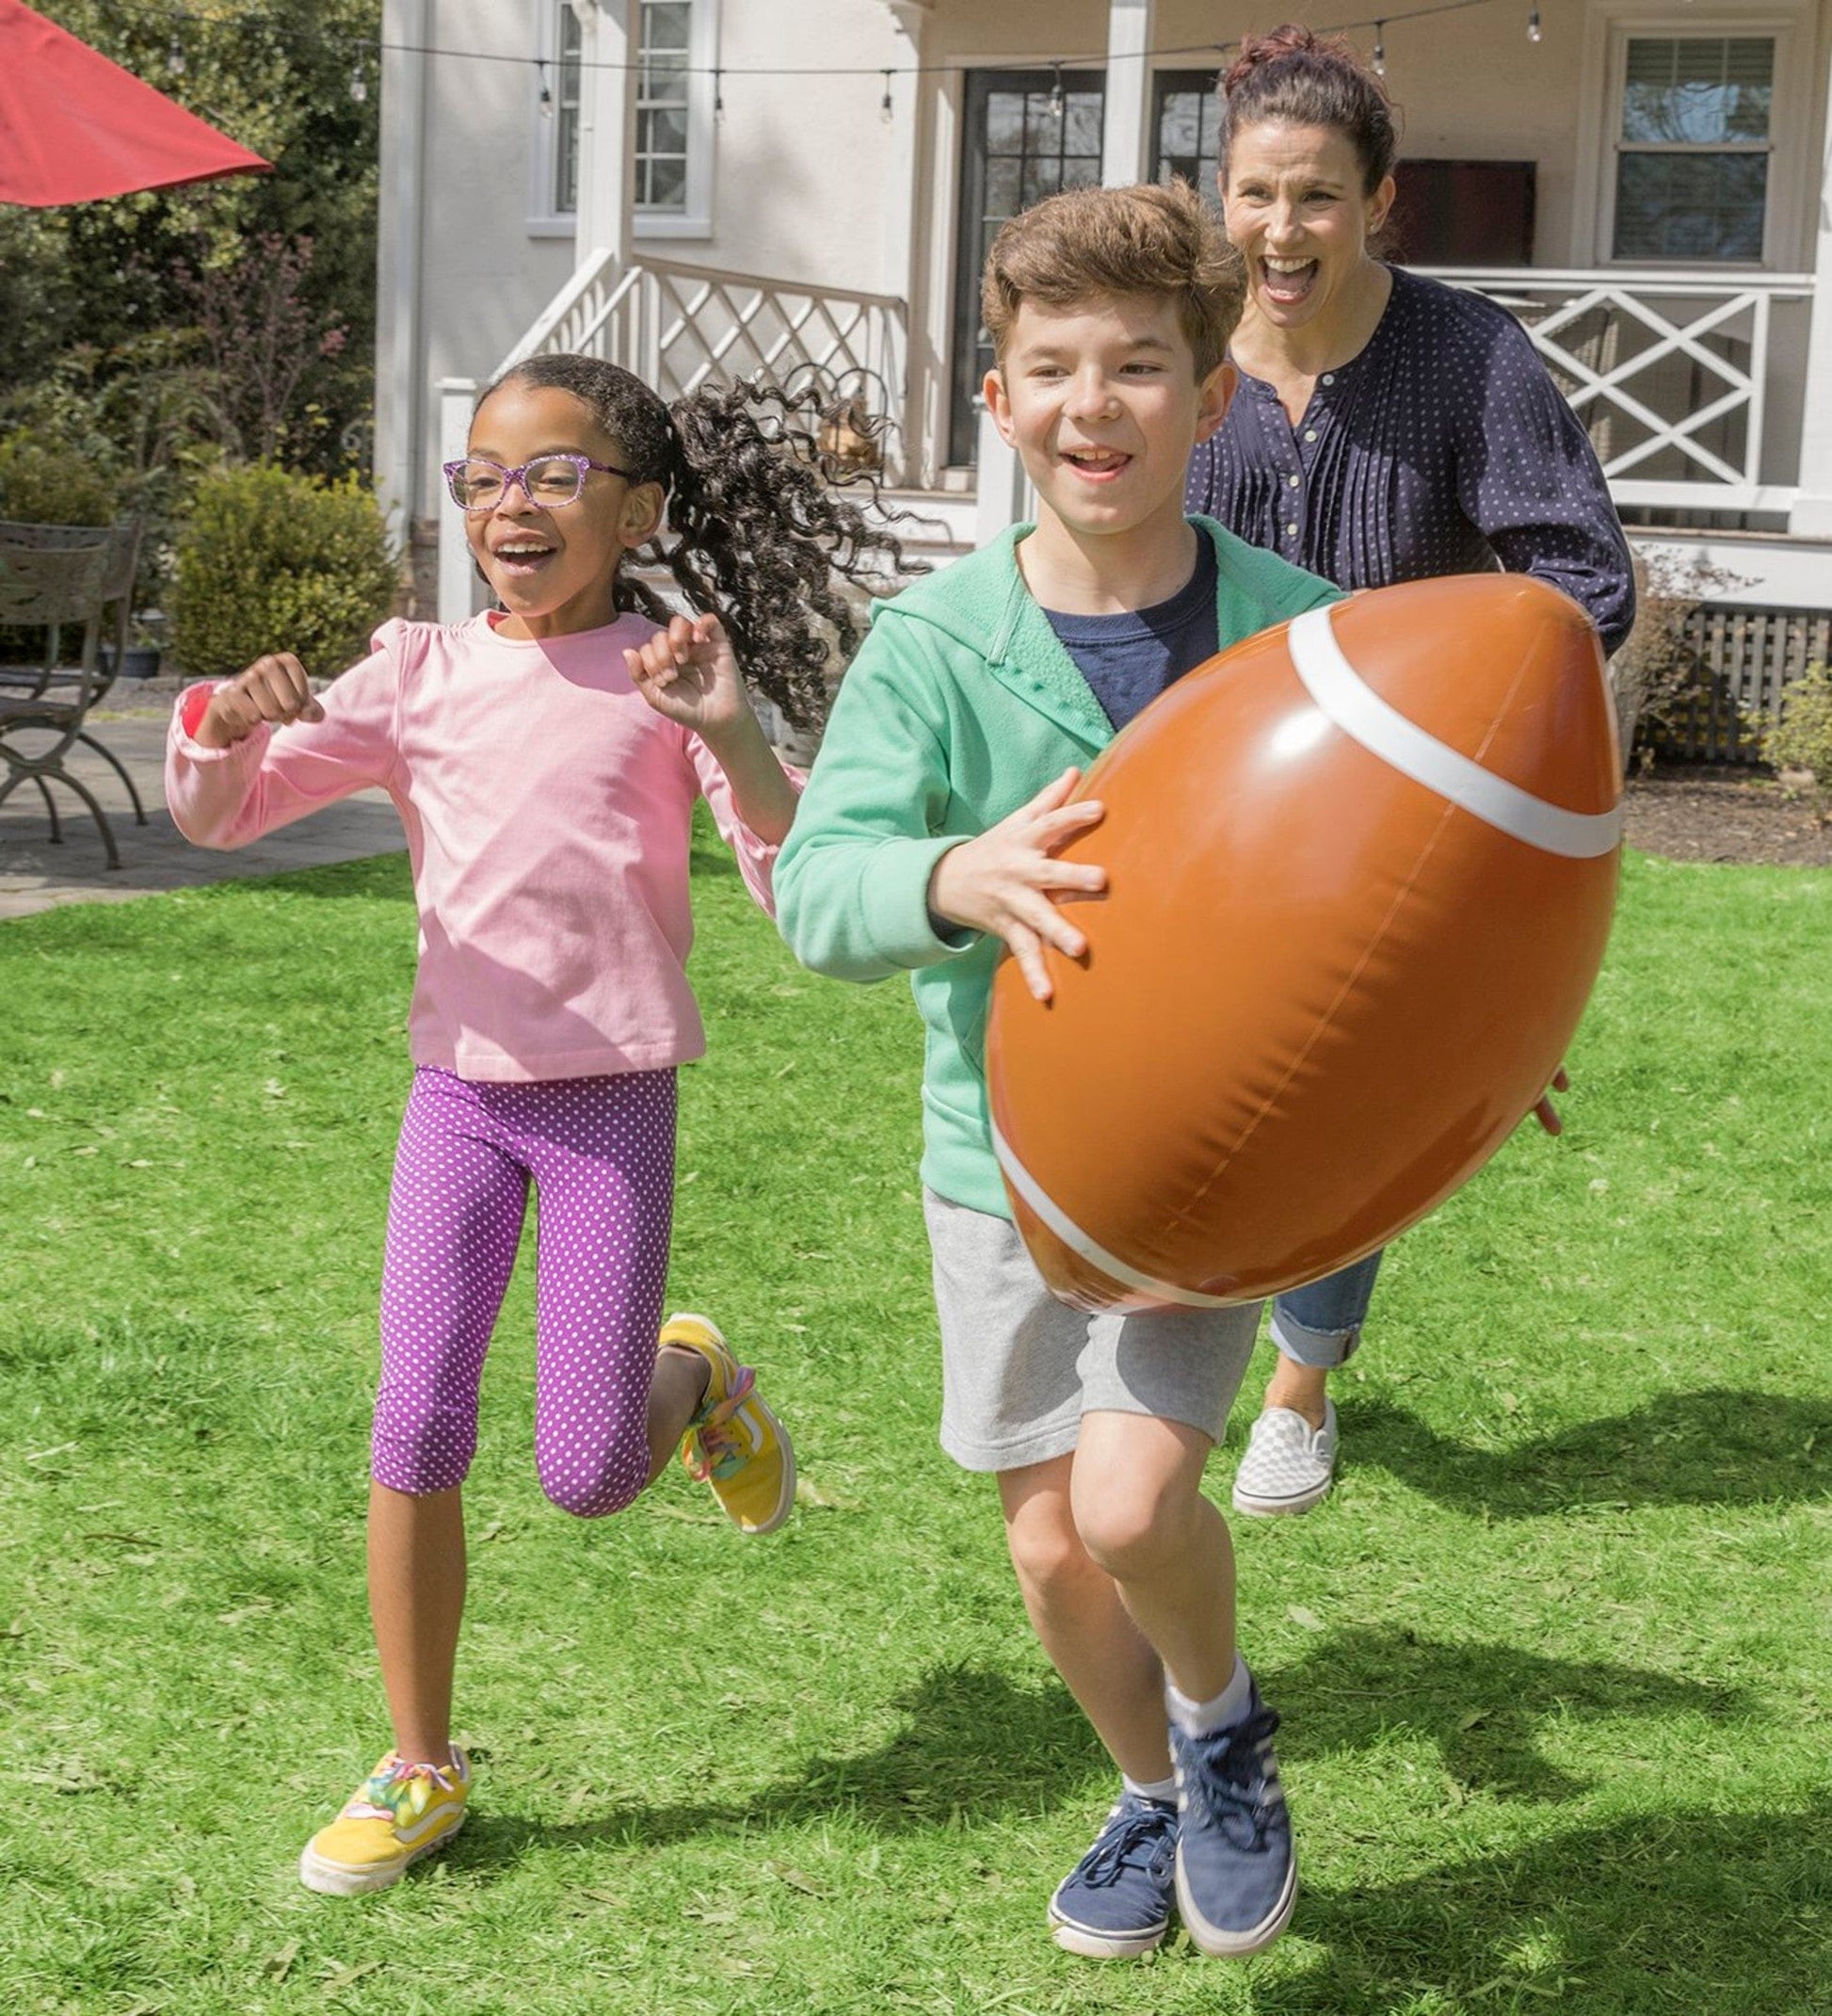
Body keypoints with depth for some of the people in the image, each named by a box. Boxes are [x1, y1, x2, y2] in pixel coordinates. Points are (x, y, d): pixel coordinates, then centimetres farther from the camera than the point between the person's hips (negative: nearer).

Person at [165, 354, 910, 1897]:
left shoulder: (670, 673, -3)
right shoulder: (420, 675, 3)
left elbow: (797, 889, -10)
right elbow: (216, 815, 1)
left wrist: (730, 737, -26)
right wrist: (230, 727, -21)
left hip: (615, 1095, -2)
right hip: (461, 1089, 2)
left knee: (587, 1476, -3)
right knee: (417, 1433, -1)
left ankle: (696, 1379, 32)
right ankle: (421, 1772, 14)